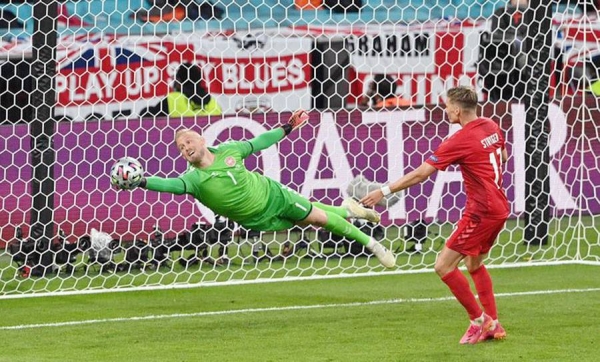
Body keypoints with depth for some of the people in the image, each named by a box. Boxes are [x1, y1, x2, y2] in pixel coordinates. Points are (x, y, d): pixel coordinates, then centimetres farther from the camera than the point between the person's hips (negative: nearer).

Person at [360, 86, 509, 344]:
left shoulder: (460, 140, -18)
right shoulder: (491, 127, 6)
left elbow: (419, 174, -17)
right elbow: (503, 156, 28)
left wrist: (384, 191, -13)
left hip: (481, 211, -9)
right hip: (499, 208, 9)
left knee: (444, 266, -6)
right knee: (474, 263, 24)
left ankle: (479, 320, -2)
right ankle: (493, 326, 24)